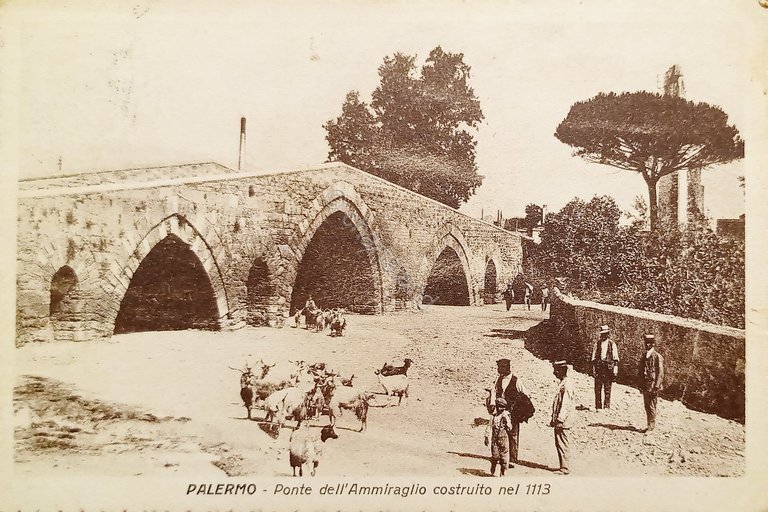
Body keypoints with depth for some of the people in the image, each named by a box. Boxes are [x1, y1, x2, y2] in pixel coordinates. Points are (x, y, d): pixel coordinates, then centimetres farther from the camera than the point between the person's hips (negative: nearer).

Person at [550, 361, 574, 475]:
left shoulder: (567, 385, -17)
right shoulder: (563, 383, 14)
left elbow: (566, 404, -21)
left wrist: (560, 420, -22)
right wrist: (554, 419, 21)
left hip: (562, 422, -10)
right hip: (558, 420, 10)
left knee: (562, 444, -4)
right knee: (559, 444, 14)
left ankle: (564, 468, 3)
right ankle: (563, 466, 22)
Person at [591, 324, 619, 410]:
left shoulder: (612, 344, 7)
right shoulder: (597, 344, 12)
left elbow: (615, 358, 5)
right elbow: (593, 358, 13)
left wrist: (615, 370, -1)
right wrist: (593, 369, 5)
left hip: (609, 367, -2)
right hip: (599, 367, 2)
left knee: (607, 388, -2)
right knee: (598, 388, -2)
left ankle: (607, 406, 2)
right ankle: (598, 406, 1)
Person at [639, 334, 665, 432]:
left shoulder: (658, 357, -8)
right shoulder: (644, 357, 14)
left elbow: (660, 374, -10)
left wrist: (656, 387, -15)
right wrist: (641, 385, 14)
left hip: (653, 385, -7)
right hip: (645, 386, 7)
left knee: (652, 406, -5)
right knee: (647, 406, 9)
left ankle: (651, 425, 0)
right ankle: (650, 425, 17)